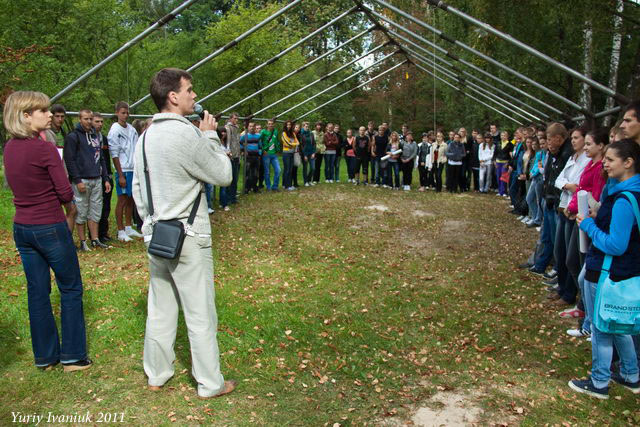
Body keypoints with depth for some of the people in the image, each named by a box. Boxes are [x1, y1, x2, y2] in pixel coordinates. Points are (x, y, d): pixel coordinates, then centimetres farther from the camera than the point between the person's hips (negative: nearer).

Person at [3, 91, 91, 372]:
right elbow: (65, 192, -13)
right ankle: (73, 356, 13)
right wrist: (69, 206, 7)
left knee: (37, 292, 14)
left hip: (22, 228, 7)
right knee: (70, 289, 7)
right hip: (50, 227, -7)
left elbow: (14, 185, 14)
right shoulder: (45, 149, -17)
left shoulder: (9, 149, 5)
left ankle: (45, 356, 25)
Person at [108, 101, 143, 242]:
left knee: (130, 199, 12)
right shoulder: (115, 130, -8)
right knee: (122, 200, -2)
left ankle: (128, 228, 22)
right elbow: (114, 155, -11)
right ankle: (121, 231, 6)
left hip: (134, 169, 6)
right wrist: (120, 175, -14)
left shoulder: (132, 129, 12)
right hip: (123, 170, -6)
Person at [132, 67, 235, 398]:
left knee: (160, 309, 18)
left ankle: (156, 374, 32)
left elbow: (137, 188, 13)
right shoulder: (187, 135, -18)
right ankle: (210, 383, 18)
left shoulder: (146, 136, 7)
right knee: (200, 314, 5)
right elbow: (223, 175, -9)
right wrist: (210, 136, 1)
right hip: (187, 238, -8)